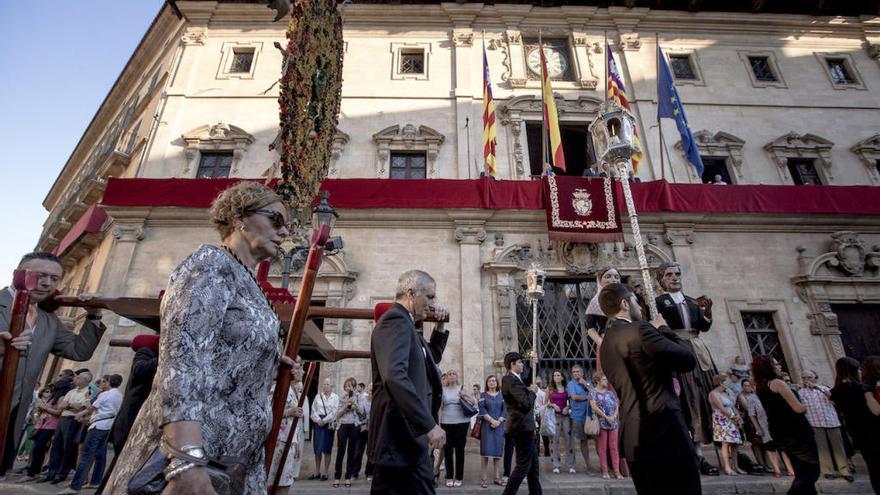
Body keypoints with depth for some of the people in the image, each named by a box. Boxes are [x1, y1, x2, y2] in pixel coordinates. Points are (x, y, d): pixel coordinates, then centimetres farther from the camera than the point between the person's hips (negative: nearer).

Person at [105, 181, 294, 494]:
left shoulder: (247, 284, 14)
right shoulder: (212, 263, -13)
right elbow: (181, 357, -26)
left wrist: (269, 361, 27)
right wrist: (188, 461, -34)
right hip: (194, 458, -9)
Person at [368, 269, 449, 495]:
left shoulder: (403, 323, 17)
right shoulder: (396, 320, -15)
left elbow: (430, 359, 31)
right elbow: (394, 377, -29)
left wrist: (439, 328, 18)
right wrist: (429, 425, -28)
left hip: (397, 436, 11)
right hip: (403, 435, -11)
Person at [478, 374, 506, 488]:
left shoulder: (502, 396, 11)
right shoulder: (483, 395, 6)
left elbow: (505, 410, 3)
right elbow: (482, 410, -5)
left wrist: (498, 421, -11)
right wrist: (491, 420, -16)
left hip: (499, 426, 2)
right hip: (486, 425, -2)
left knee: (497, 449, 3)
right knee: (486, 450, -7)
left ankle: (496, 476, 15)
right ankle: (484, 478, -3)